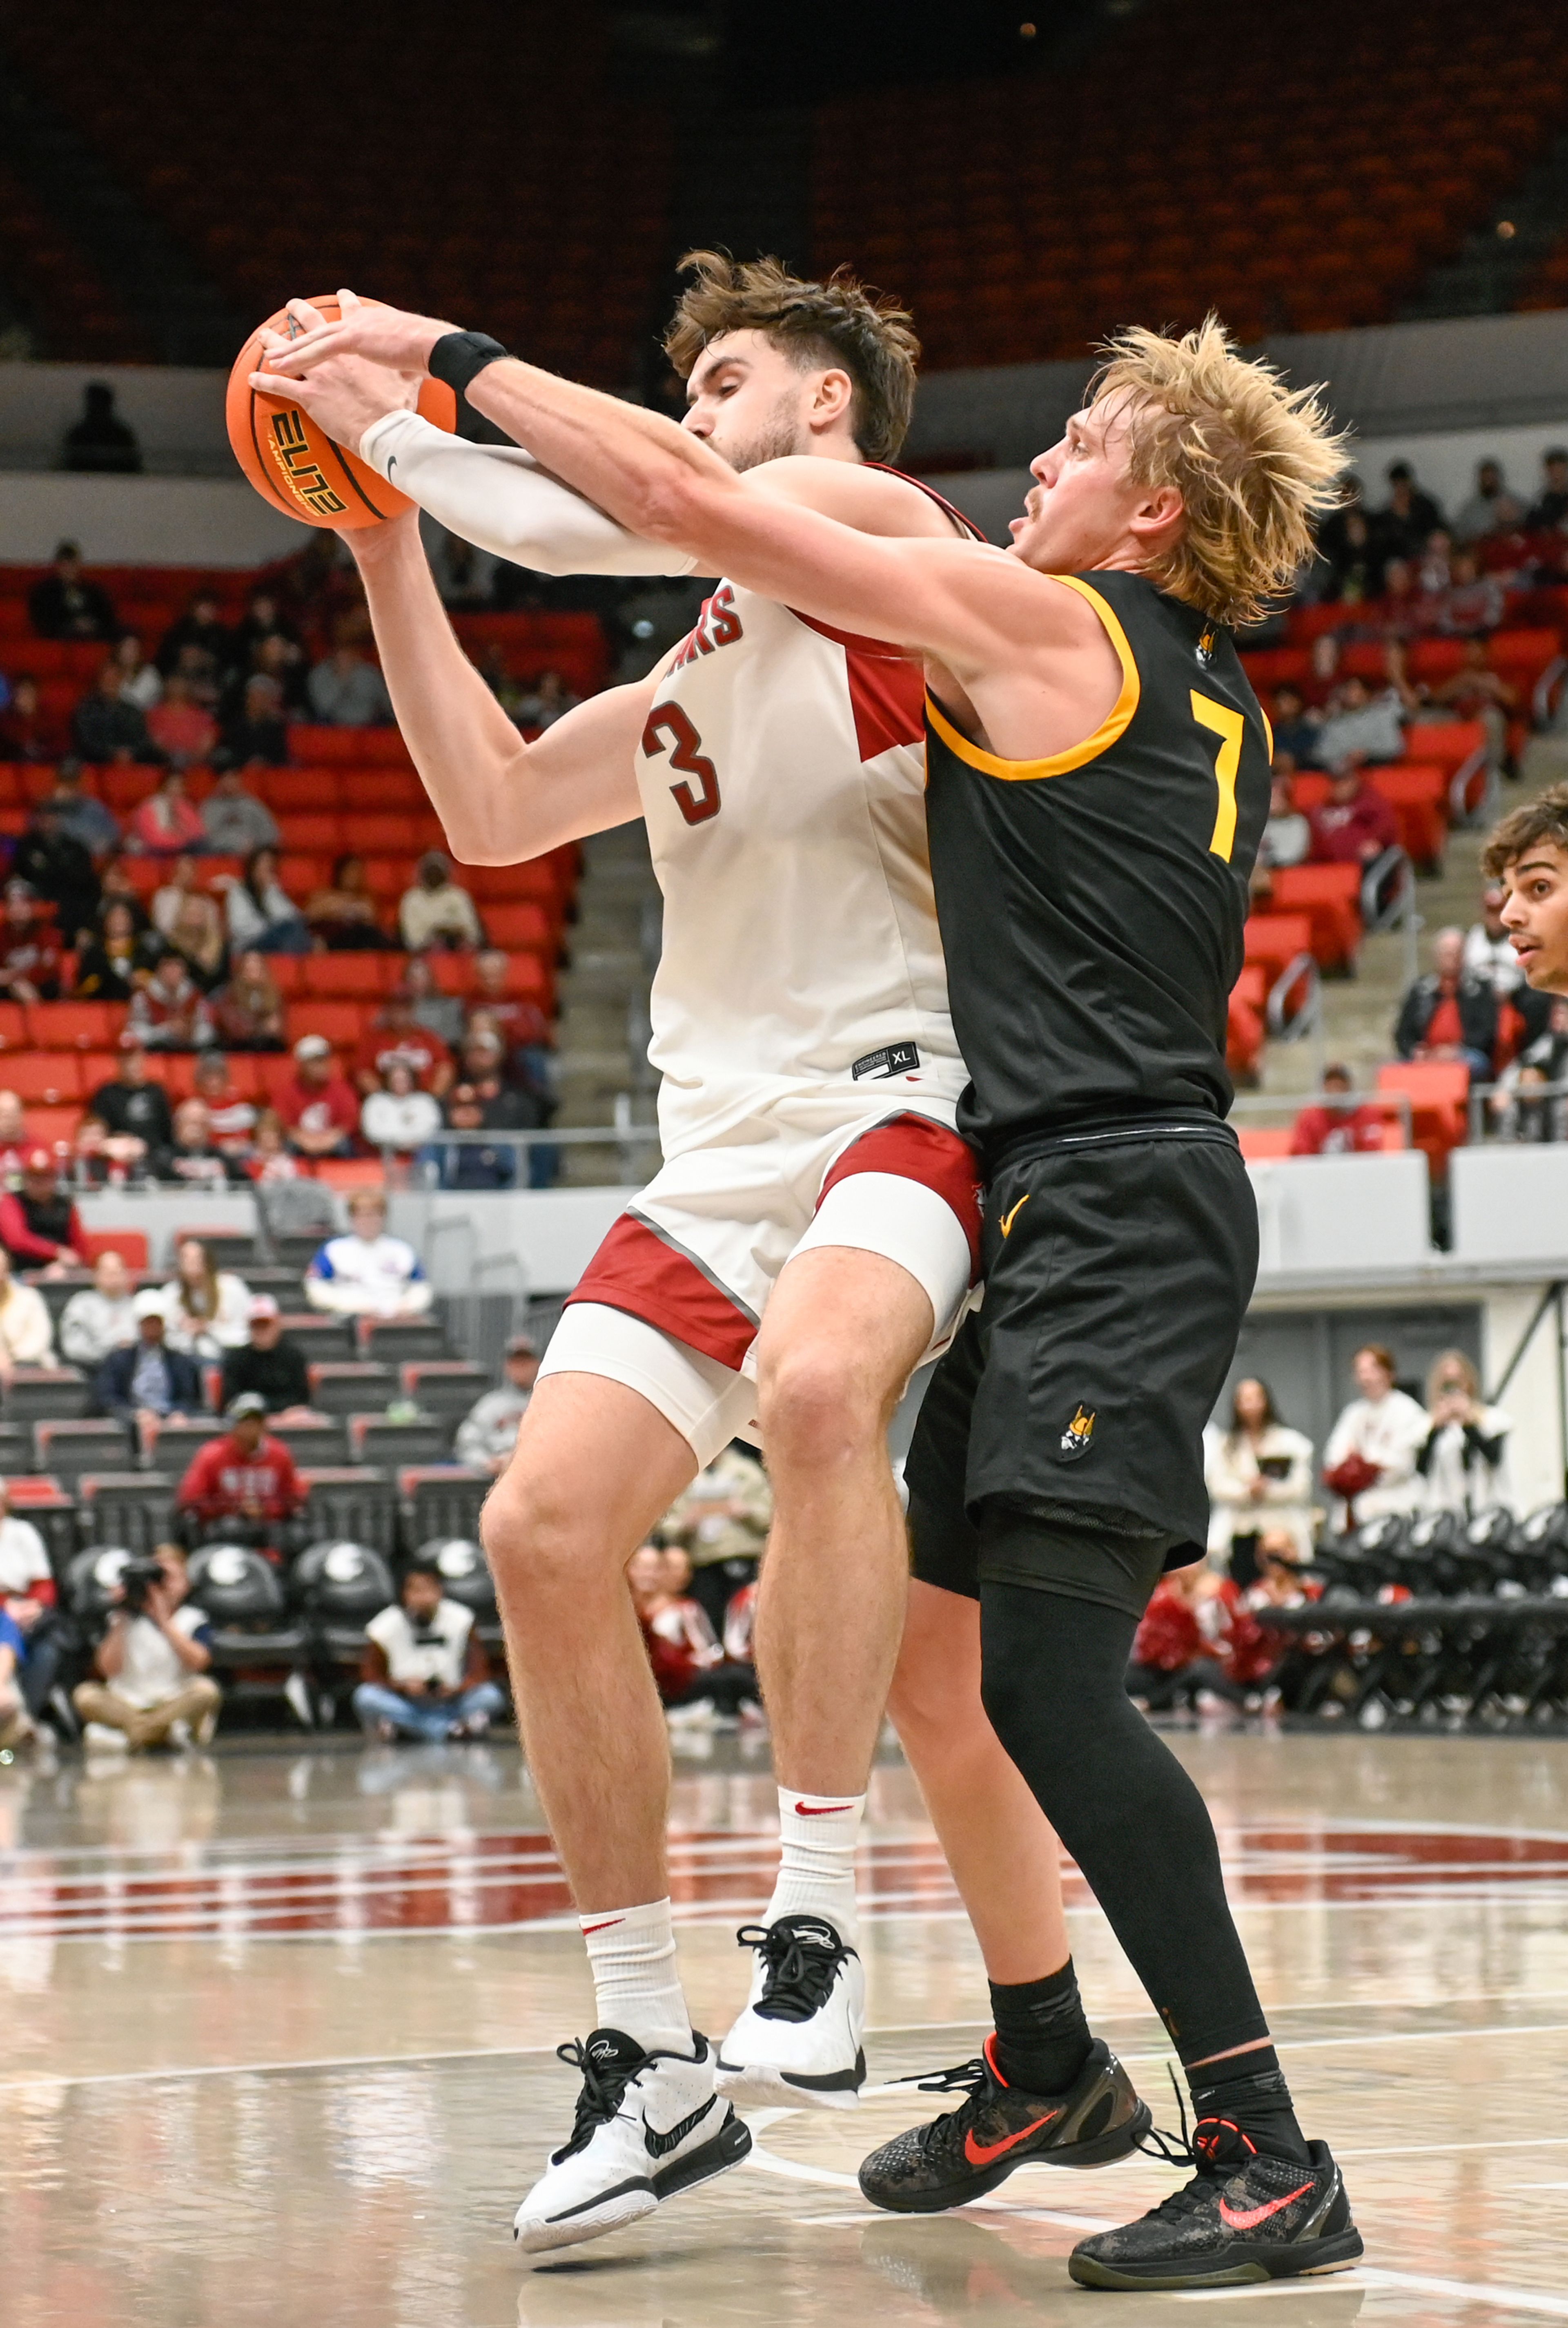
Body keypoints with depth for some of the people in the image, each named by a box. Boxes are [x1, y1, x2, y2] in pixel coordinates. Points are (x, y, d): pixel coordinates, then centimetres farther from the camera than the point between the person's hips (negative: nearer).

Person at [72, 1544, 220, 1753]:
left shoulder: (193, 1618, 8)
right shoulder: (127, 1618, 9)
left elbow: (198, 1662, -13)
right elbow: (109, 1669, -4)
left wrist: (164, 1620, -14)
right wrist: (120, 1622, -8)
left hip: (176, 1704, 0)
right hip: (127, 1705, 1)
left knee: (206, 1691, -32)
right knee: (85, 1695, -27)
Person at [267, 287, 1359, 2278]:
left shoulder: (1039, 621, -5)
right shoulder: (1209, 700, 19)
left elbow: (684, 494, -6)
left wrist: (448, 356, 4)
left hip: (1110, 1201, -9)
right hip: (1066, 1215, 9)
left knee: (1045, 1680, -16)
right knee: (935, 1658, 16)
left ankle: (1269, 2156, -18)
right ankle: (1045, 2070, 29)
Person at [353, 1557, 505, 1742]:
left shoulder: (461, 1621, -1)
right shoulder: (383, 1628, -3)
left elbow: (479, 1671, -3)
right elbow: (372, 1677, -4)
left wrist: (457, 1689, -24)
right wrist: (403, 1686, -23)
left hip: (450, 1704, 1)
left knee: (490, 1696, -28)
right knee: (365, 1696, -31)